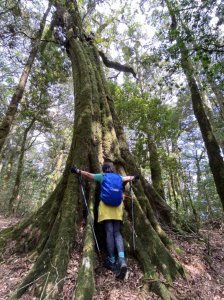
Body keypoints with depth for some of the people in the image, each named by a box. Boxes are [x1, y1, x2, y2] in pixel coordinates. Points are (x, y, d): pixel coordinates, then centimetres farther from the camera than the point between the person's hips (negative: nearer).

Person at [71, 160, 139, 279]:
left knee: (109, 232, 0)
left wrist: (78, 171, 22)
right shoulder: (118, 177, 15)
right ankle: (122, 259, -13)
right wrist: (134, 177, 53)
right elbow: (127, 178, 32)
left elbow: (89, 175, 7)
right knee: (117, 233, 4)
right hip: (118, 206, 3)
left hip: (106, 205, -2)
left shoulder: (102, 177, 5)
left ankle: (111, 261, 6)